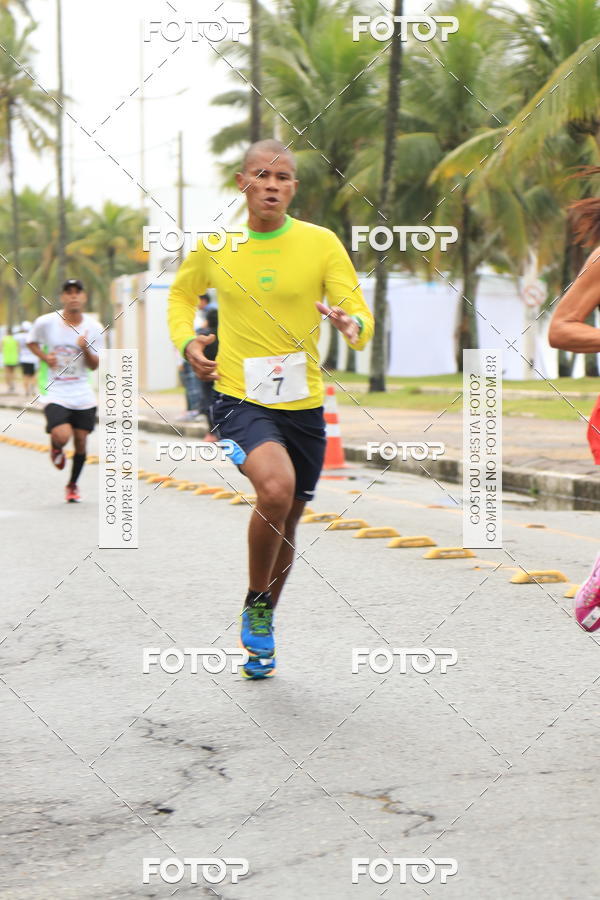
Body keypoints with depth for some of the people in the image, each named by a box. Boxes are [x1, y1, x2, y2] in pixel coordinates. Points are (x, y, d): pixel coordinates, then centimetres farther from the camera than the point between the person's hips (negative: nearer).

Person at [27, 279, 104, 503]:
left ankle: (73, 485, 30)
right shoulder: (46, 322, -6)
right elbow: (32, 342, 14)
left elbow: (94, 366, 2)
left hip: (83, 396, 2)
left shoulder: (94, 328, -2)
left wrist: (86, 349, -18)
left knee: (80, 441, 5)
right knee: (62, 436, -23)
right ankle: (55, 448, 16)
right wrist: (45, 357, -6)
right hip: (55, 394, -2)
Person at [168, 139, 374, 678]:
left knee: (286, 522, 13)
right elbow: (182, 293, 20)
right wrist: (187, 340, 1)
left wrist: (354, 324, -31)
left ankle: (261, 632, 37)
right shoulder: (214, 247, 1)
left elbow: (359, 312, -6)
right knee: (276, 489, -29)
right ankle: (255, 604, -5)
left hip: (304, 404, 2)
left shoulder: (321, 243, -3)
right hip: (239, 397, -2)